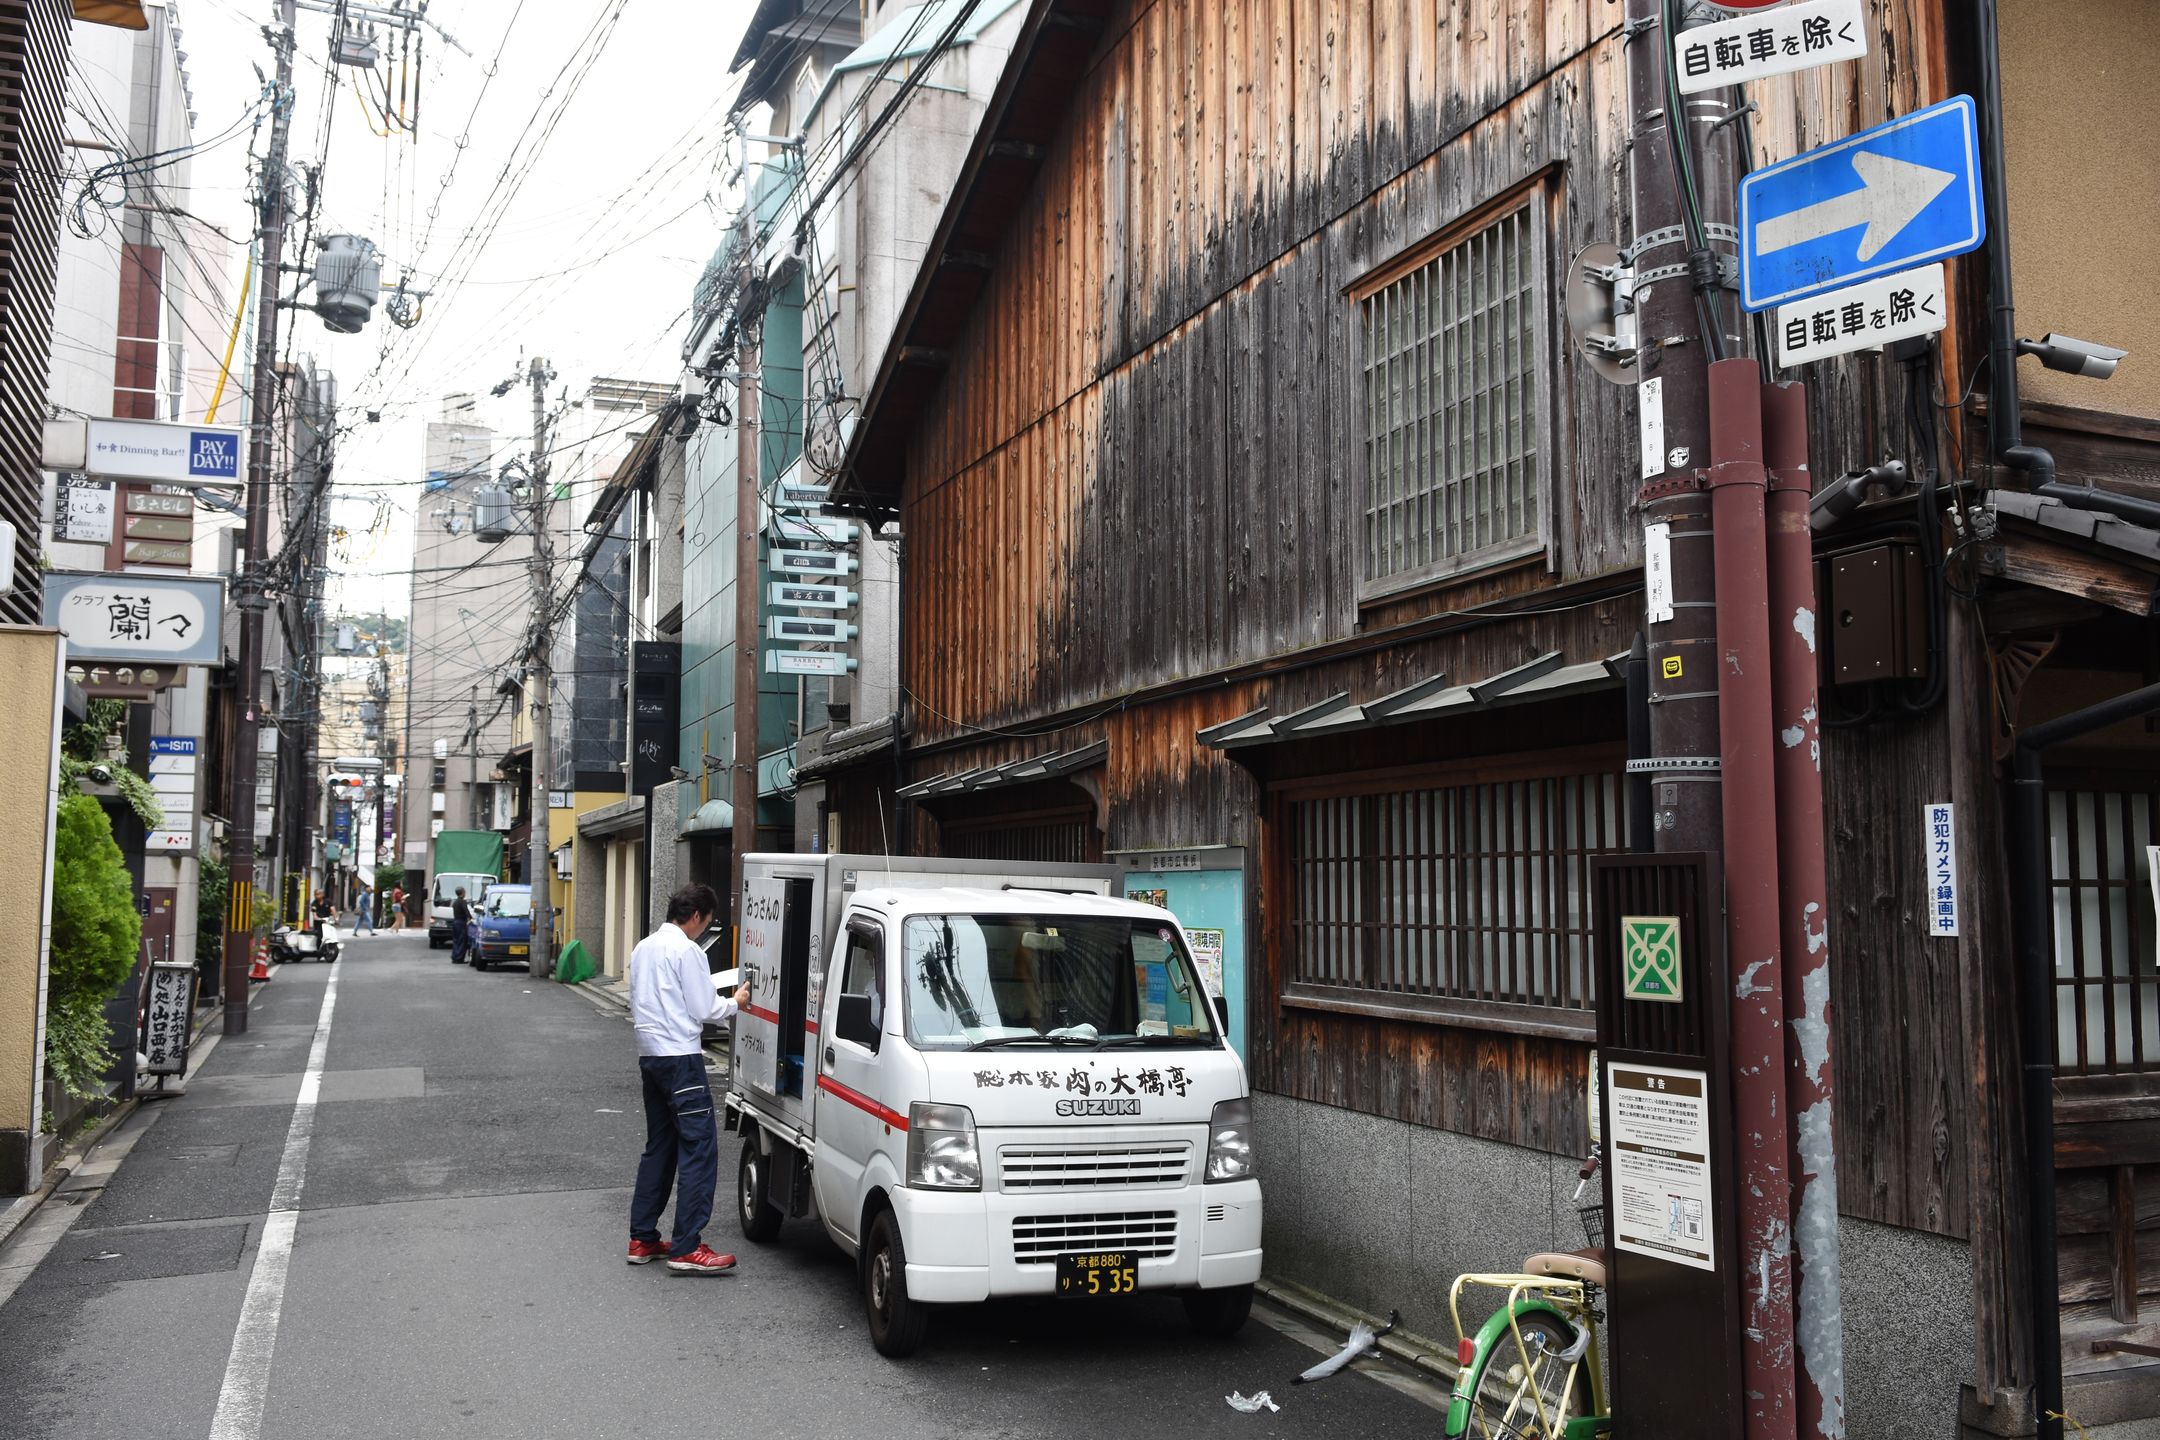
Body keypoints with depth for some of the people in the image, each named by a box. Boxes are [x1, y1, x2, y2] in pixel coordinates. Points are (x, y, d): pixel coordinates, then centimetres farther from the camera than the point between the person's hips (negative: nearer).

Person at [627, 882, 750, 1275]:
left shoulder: (643, 948, 15)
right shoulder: (687, 951, -12)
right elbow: (704, 1010, -12)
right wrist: (734, 1002, 7)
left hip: (650, 1055, 10)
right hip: (680, 1057, -10)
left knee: (658, 1147, 16)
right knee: (699, 1147, -8)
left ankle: (642, 1239, 18)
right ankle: (687, 1248, -11)